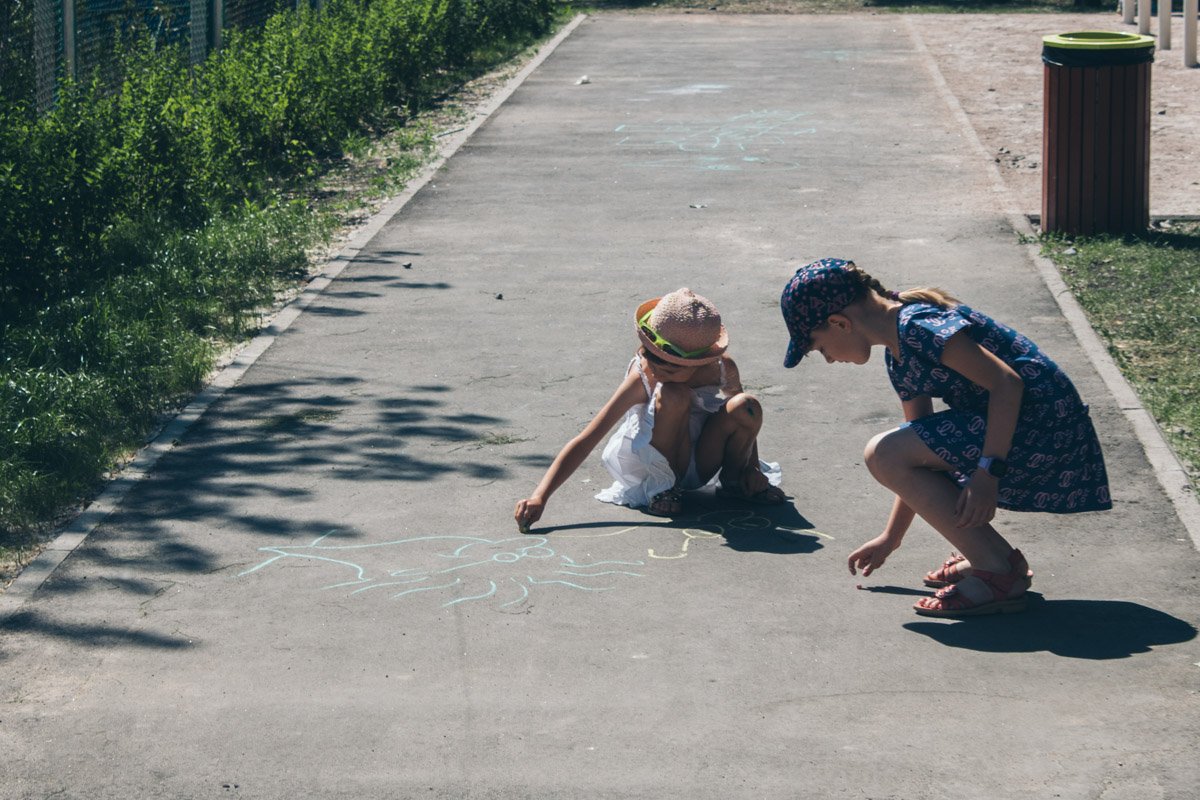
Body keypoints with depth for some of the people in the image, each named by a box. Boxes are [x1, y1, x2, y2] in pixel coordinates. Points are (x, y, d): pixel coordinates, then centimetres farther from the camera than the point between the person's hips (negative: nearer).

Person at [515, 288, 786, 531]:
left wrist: (752, 467, -2)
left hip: (703, 465, 3)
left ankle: (732, 480, 4)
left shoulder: (722, 369, -16)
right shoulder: (642, 378, -25)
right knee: (673, 396, -33)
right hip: (656, 464, -3)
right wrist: (540, 496, -36)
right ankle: (662, 487, -10)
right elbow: (587, 440, -28)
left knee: (745, 407, -25)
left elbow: (745, 420, 9)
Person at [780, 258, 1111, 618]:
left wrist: (988, 470, -24)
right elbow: (917, 459, 24)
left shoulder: (918, 326, -15)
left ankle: (998, 574, -11)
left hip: (1042, 423, -10)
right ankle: (996, 556, 15)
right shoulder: (899, 357, 16)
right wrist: (891, 537, 28)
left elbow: (1007, 383, -21)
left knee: (884, 454, -14)